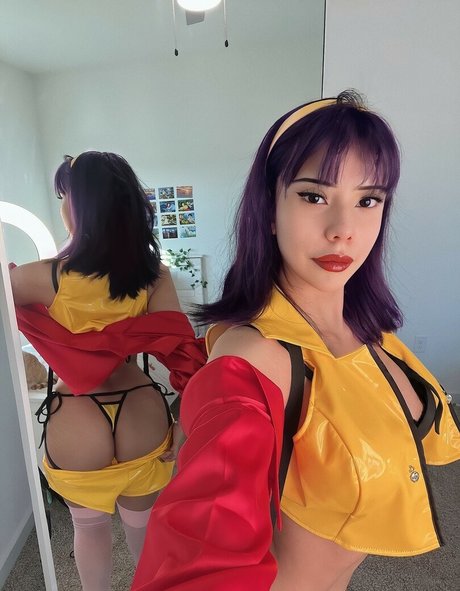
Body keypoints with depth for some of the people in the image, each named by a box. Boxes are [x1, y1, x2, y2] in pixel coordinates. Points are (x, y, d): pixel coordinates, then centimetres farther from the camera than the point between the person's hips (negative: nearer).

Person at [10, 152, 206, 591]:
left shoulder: (47, 278, -17)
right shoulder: (154, 274, -10)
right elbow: (182, 350, -14)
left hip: (77, 431, -1)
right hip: (142, 421, 2)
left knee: (89, 527, 31)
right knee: (144, 526, 28)